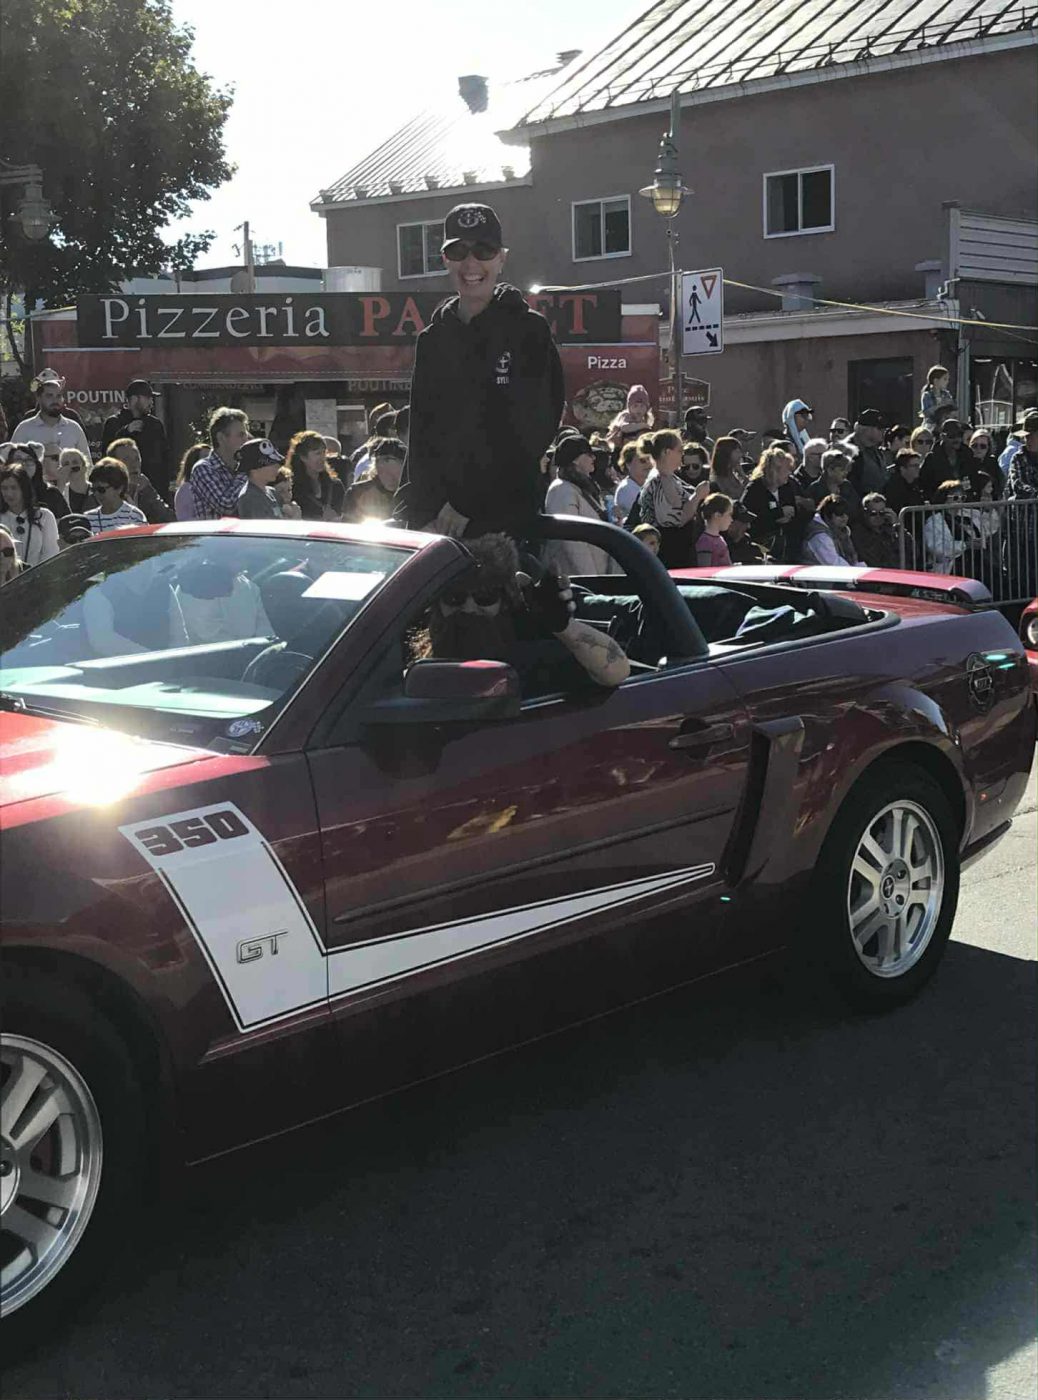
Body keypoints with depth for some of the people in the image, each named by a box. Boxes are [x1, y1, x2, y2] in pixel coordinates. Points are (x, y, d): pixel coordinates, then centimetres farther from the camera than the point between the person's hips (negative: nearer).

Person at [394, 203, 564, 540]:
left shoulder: (528, 331, 0)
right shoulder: (433, 339, 15)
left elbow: (531, 432, -8)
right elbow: (421, 433, 16)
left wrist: (466, 504, -13)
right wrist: (420, 511, 3)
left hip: (504, 515, -4)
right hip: (436, 520, 4)